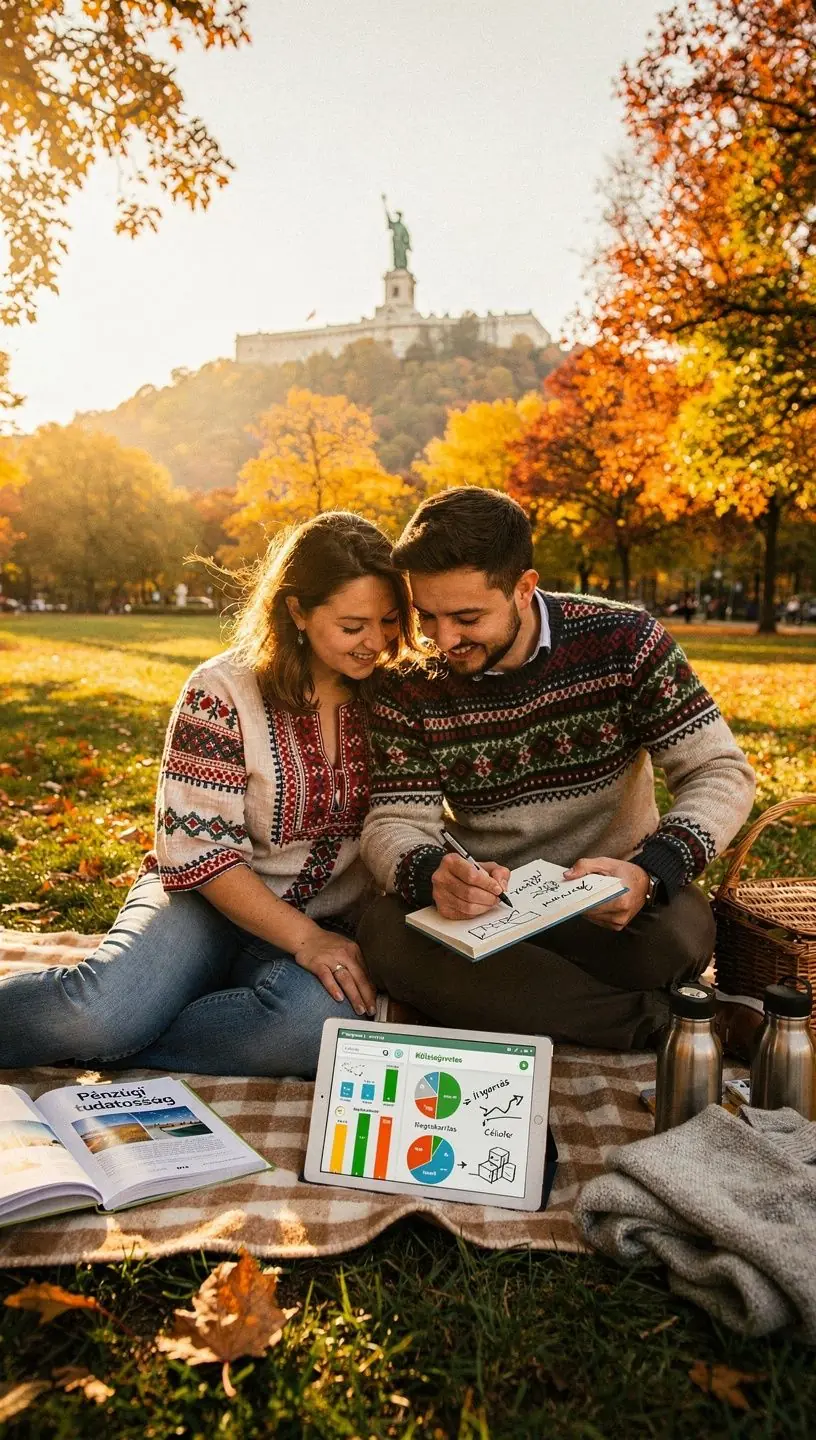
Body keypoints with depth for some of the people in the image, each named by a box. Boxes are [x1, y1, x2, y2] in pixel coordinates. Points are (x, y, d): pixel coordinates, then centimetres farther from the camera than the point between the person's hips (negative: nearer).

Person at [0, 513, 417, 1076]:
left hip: (326, 924, 4)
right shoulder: (224, 692, -10)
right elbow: (201, 849, -12)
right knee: (100, 1010, -34)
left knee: (325, 1022, -33)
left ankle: (86, 1046, -14)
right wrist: (304, 939, -21)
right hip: (211, 898, -3)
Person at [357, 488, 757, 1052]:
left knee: (682, 927, -34)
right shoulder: (410, 693, -7)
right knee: (385, 932, -30)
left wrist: (650, 871, -31)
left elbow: (722, 770, -11)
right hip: (482, 903, 2)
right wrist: (431, 874, -35)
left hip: (607, 903, -1)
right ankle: (654, 1023, -25)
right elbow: (392, 824, -9)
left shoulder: (622, 641, -11)